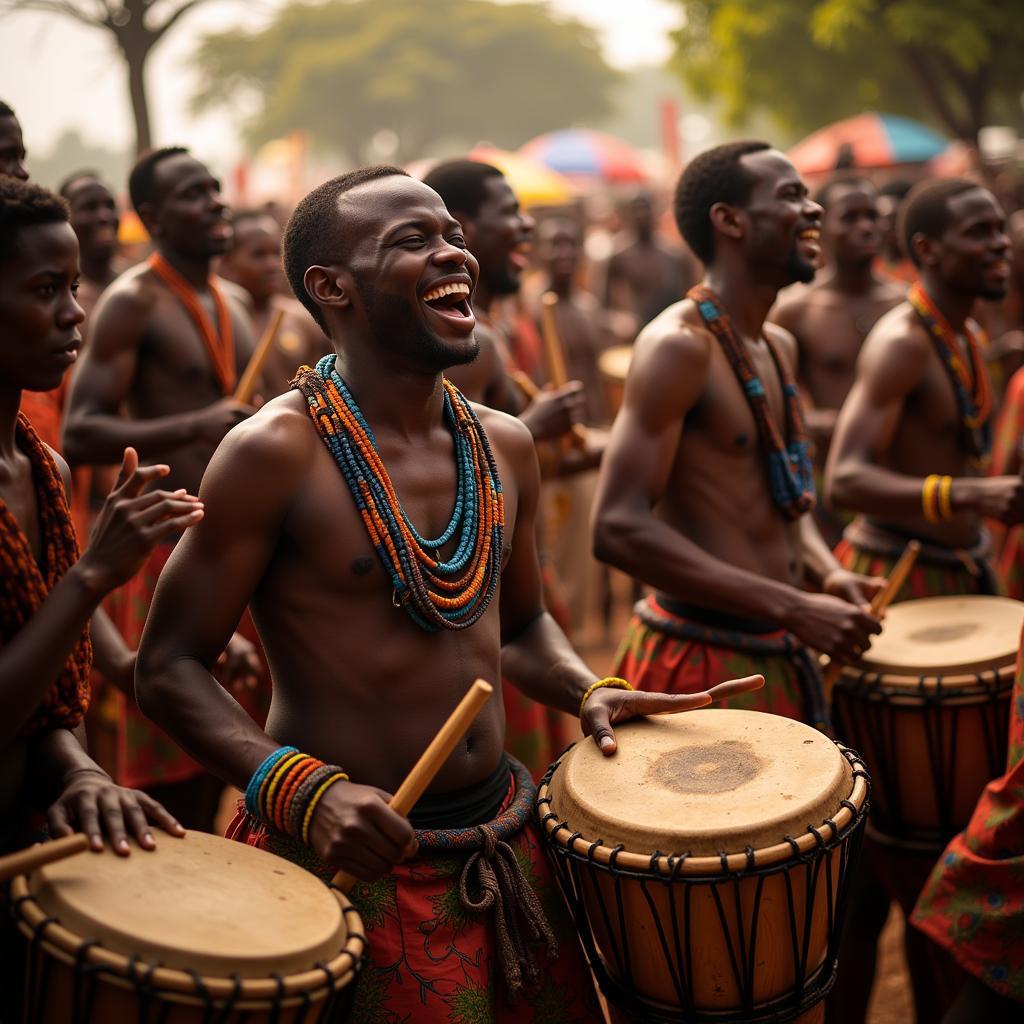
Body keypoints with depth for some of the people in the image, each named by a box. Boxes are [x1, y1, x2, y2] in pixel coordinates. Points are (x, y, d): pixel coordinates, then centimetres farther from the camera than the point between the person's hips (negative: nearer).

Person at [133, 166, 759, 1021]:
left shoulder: (503, 446, 5)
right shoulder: (274, 453, -14)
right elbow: (170, 668, -12)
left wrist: (585, 693, 1)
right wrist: (302, 788, -25)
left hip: (508, 845, 6)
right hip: (348, 858, -6)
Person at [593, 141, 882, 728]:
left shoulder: (780, 347, 11)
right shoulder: (679, 344, -15)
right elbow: (620, 529, -24)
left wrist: (828, 574, 1)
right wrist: (795, 608, -23)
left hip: (783, 657, 8)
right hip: (704, 661, -8)